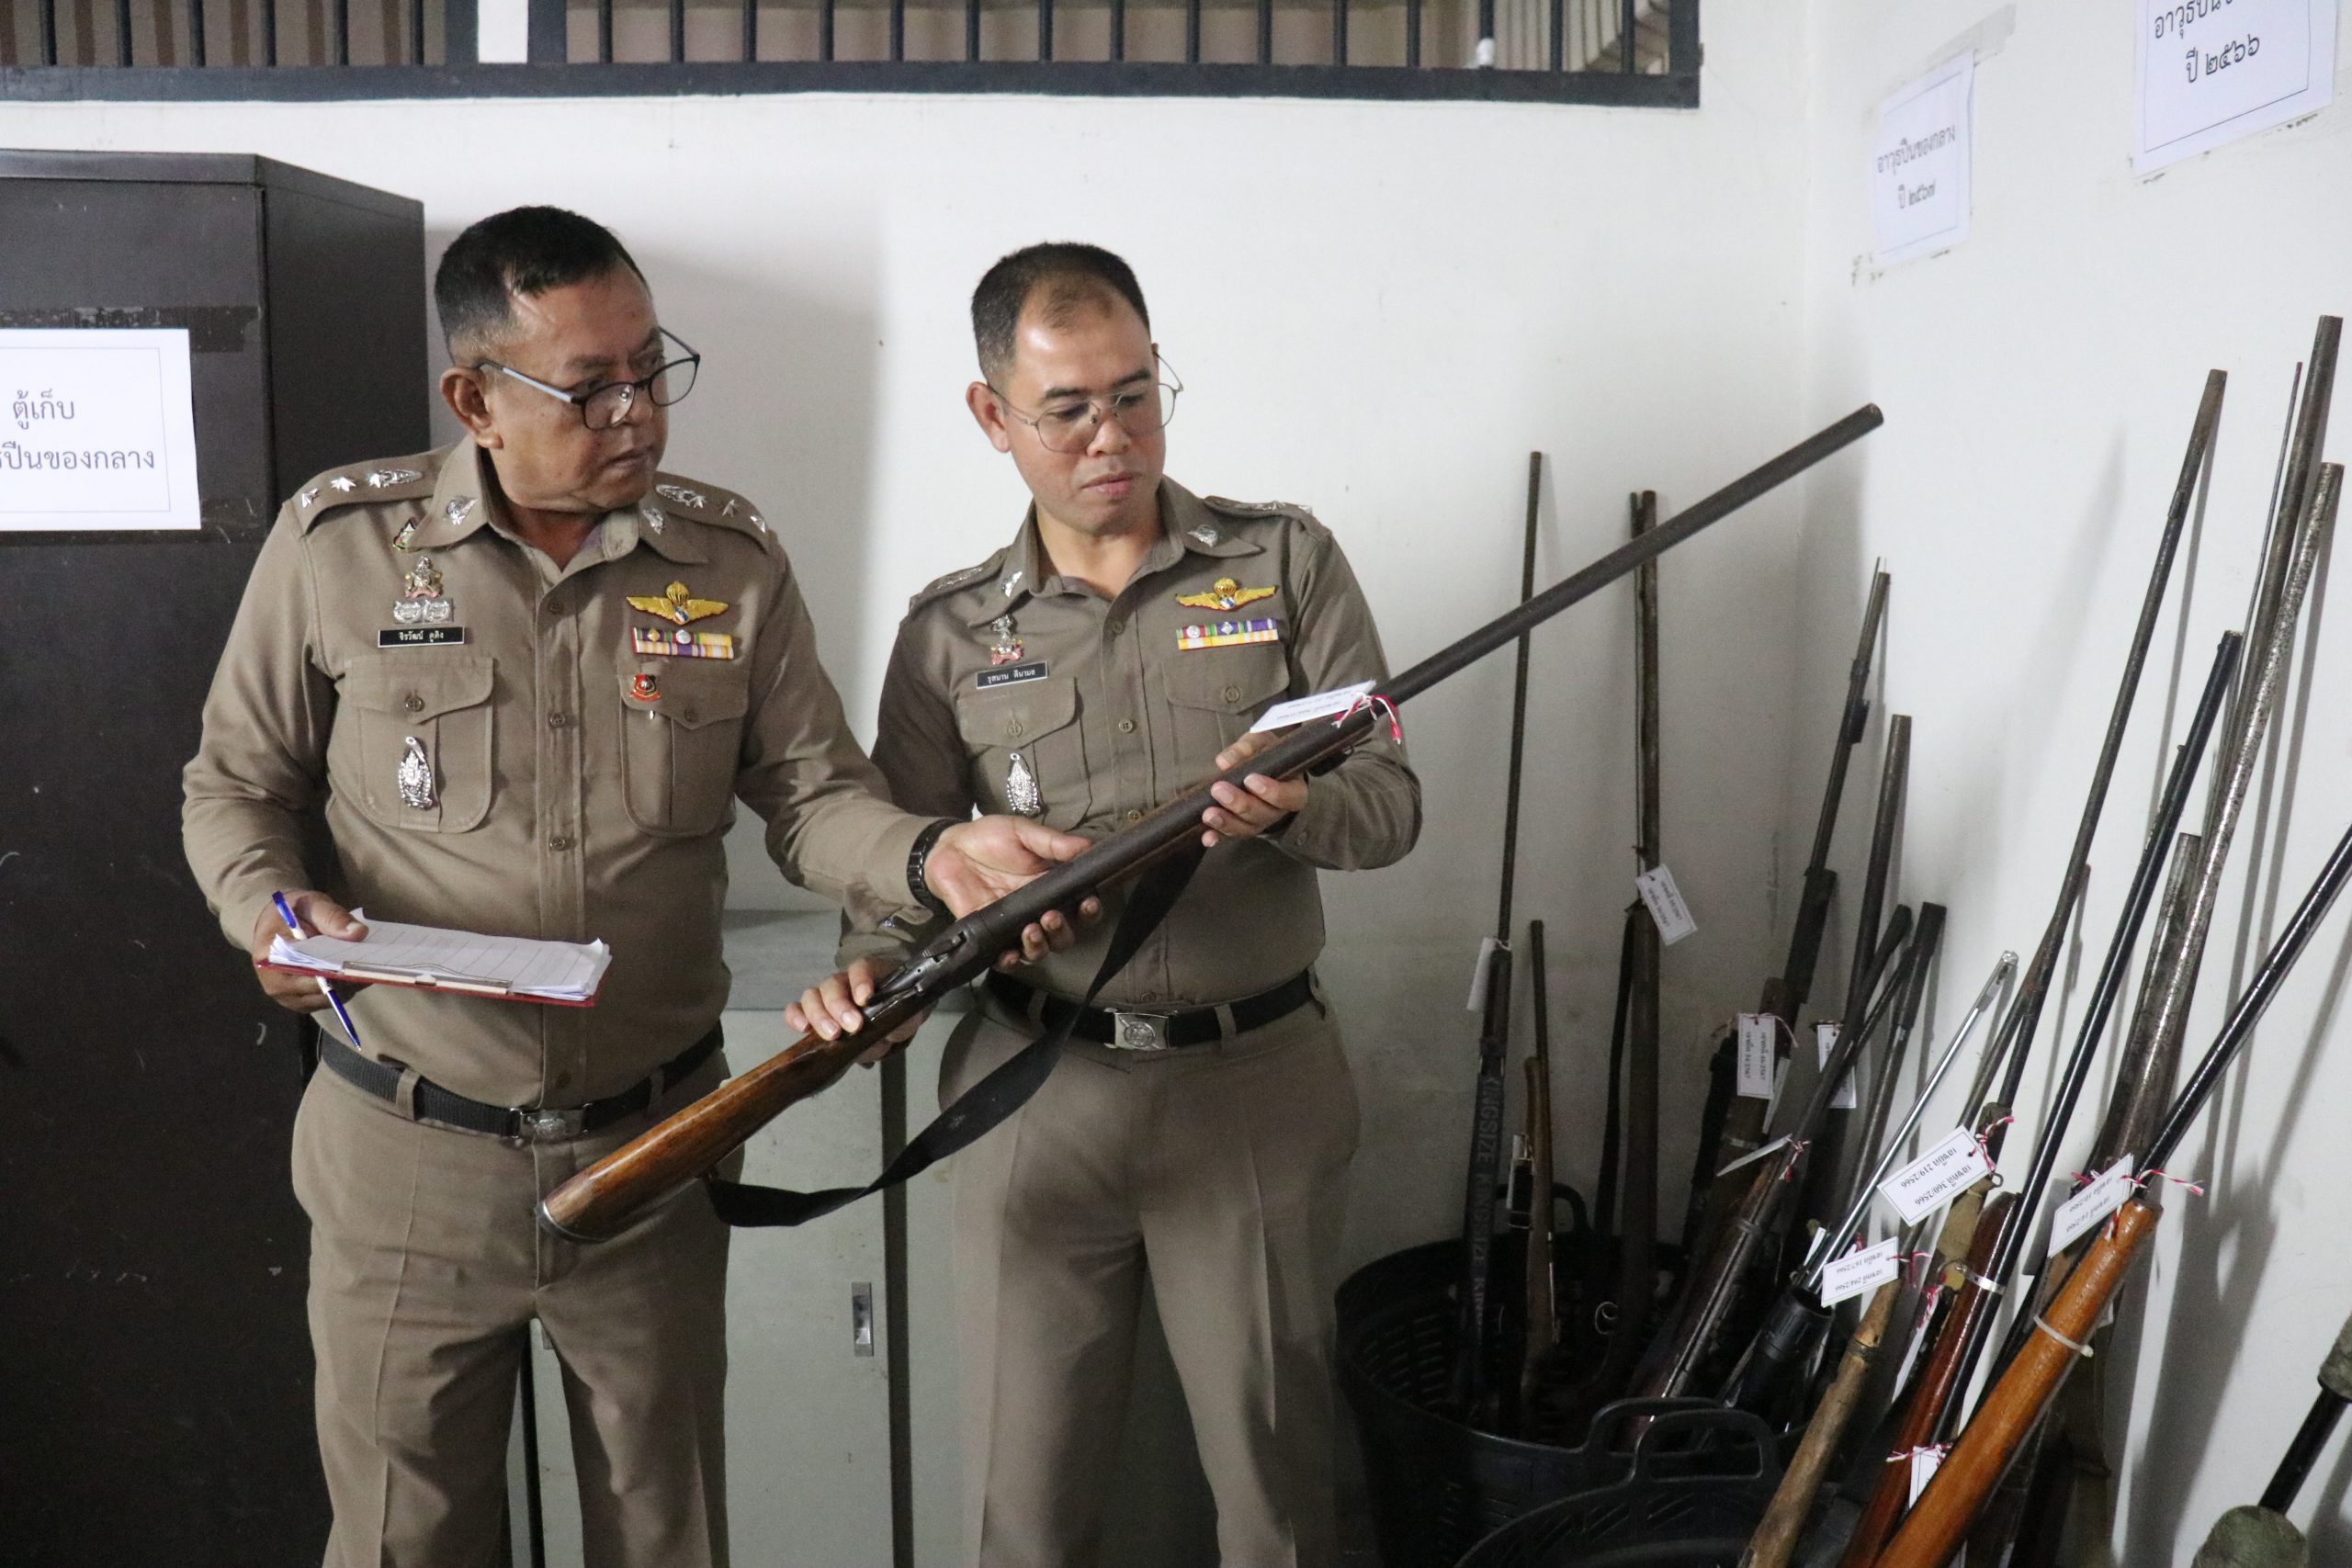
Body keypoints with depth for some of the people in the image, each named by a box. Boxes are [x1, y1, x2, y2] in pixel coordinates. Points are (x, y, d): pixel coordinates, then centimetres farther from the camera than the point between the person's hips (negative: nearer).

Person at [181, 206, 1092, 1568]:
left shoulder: (735, 562, -2)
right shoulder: (338, 544, -5)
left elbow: (814, 793, -3)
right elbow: (240, 782, 5)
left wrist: (931, 856, -23)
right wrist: (273, 909, -15)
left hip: (654, 1151, 1)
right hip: (406, 1156, -1)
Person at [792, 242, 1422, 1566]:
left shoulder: (1287, 562, 3)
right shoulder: (951, 634, 6)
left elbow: (1391, 800, -2)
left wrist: (1293, 808, -23)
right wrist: (874, 967, -16)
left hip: (1256, 1083, 0)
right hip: (1033, 1094, 1)